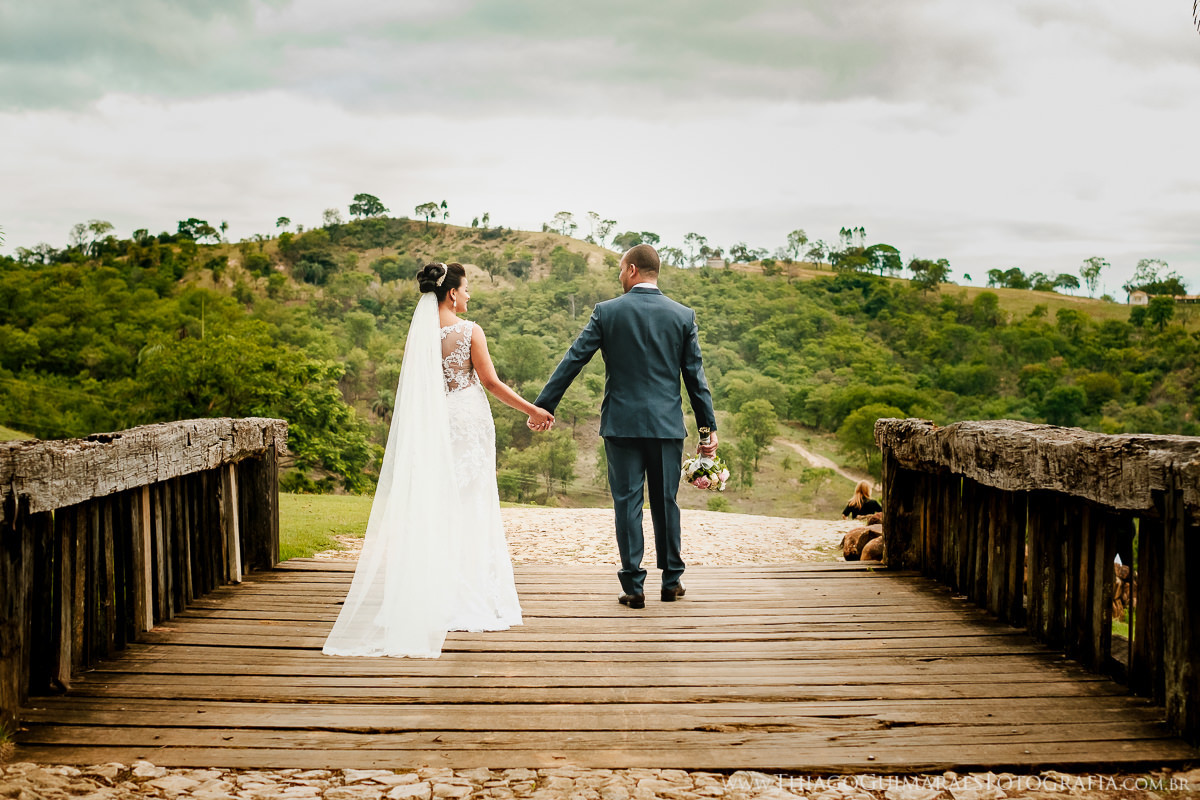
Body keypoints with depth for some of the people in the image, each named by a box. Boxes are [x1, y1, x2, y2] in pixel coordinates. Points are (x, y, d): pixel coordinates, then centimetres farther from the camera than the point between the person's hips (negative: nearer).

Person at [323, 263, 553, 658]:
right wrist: (533, 410, -1)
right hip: (467, 421, -4)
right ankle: (472, 593, 5)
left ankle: (436, 593, 10)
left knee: (434, 506, 9)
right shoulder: (470, 331, -10)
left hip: (432, 425, 4)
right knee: (470, 505, 3)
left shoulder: (418, 332, 2)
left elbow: (407, 385, 6)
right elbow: (490, 381, -9)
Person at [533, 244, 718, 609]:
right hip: (667, 426, 2)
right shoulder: (683, 315, 1)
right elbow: (695, 375, 2)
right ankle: (672, 579, 21)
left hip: (621, 424, -2)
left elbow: (573, 360, -2)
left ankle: (634, 586, 3)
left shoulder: (607, 312, -4)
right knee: (666, 501, 12)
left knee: (627, 502, 3)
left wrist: (543, 405, 5)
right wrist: (709, 426, 8)